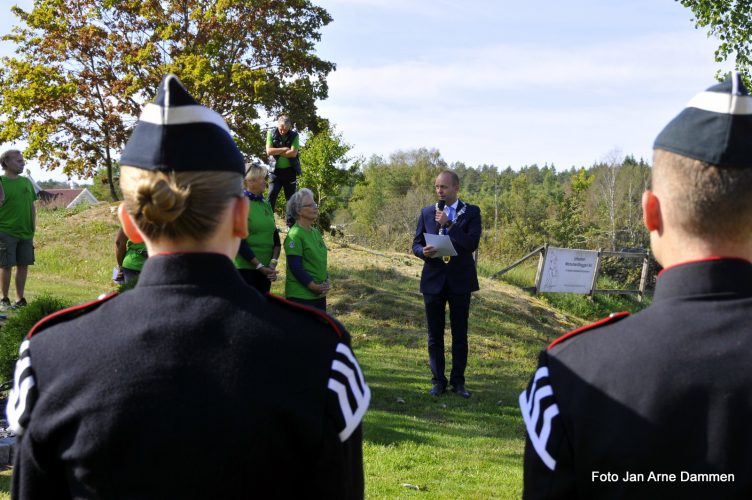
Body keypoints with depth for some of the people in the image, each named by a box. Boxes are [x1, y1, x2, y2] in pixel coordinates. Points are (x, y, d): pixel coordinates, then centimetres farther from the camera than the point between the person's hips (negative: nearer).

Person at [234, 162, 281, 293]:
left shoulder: (266, 205, 11)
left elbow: (275, 237, 9)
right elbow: (239, 241, -14)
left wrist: (273, 262, -7)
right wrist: (259, 266, -15)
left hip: (265, 268, 6)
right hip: (245, 267, -6)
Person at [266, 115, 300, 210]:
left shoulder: (294, 135, -3)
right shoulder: (271, 133, -1)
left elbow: (293, 153, -15)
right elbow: (269, 151, -12)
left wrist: (277, 152, -10)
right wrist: (284, 149, -13)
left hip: (290, 170, 0)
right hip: (276, 170, 0)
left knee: (291, 197, 4)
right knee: (271, 196, -7)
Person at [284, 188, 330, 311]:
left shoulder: (315, 232, 13)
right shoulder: (295, 235, -14)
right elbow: (295, 267, -19)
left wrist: (326, 282, 4)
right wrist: (314, 286, -18)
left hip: (319, 294, 9)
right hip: (300, 295, -9)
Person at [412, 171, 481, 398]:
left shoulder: (471, 212, -1)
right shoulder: (427, 212, 7)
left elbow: (473, 243, -14)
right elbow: (416, 244, 7)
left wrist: (448, 224, -18)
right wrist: (423, 251, -16)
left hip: (460, 281, -2)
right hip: (433, 280, 2)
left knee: (459, 335, 5)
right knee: (435, 335, 6)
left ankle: (458, 381, 14)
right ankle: (438, 381, 14)